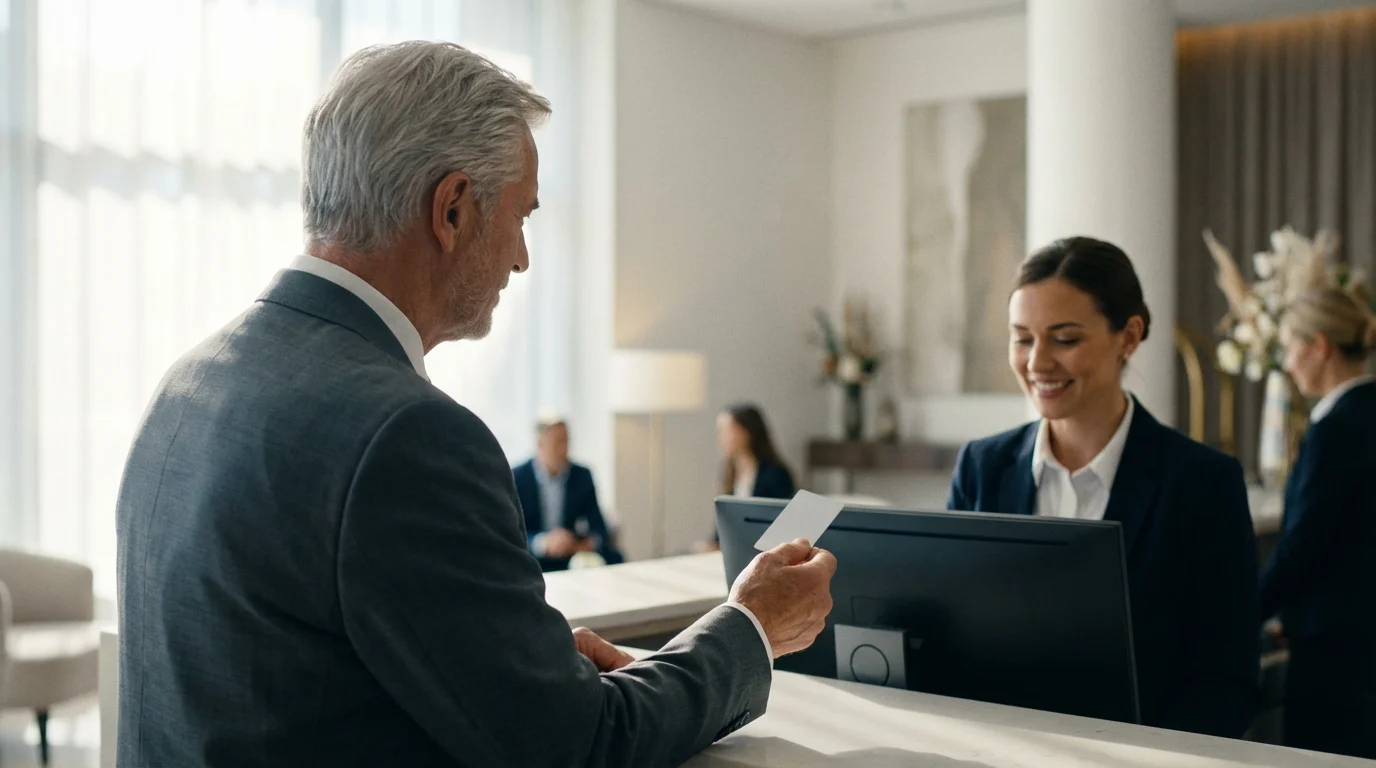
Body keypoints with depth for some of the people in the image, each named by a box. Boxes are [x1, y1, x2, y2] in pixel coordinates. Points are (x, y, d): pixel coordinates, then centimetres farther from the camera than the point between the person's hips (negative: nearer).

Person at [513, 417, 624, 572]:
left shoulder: (582, 476, 7)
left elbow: (597, 524, 5)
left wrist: (593, 542, -19)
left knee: (613, 558, -21)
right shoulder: (515, 479, -5)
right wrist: (544, 543, -30)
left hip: (572, 556, 3)